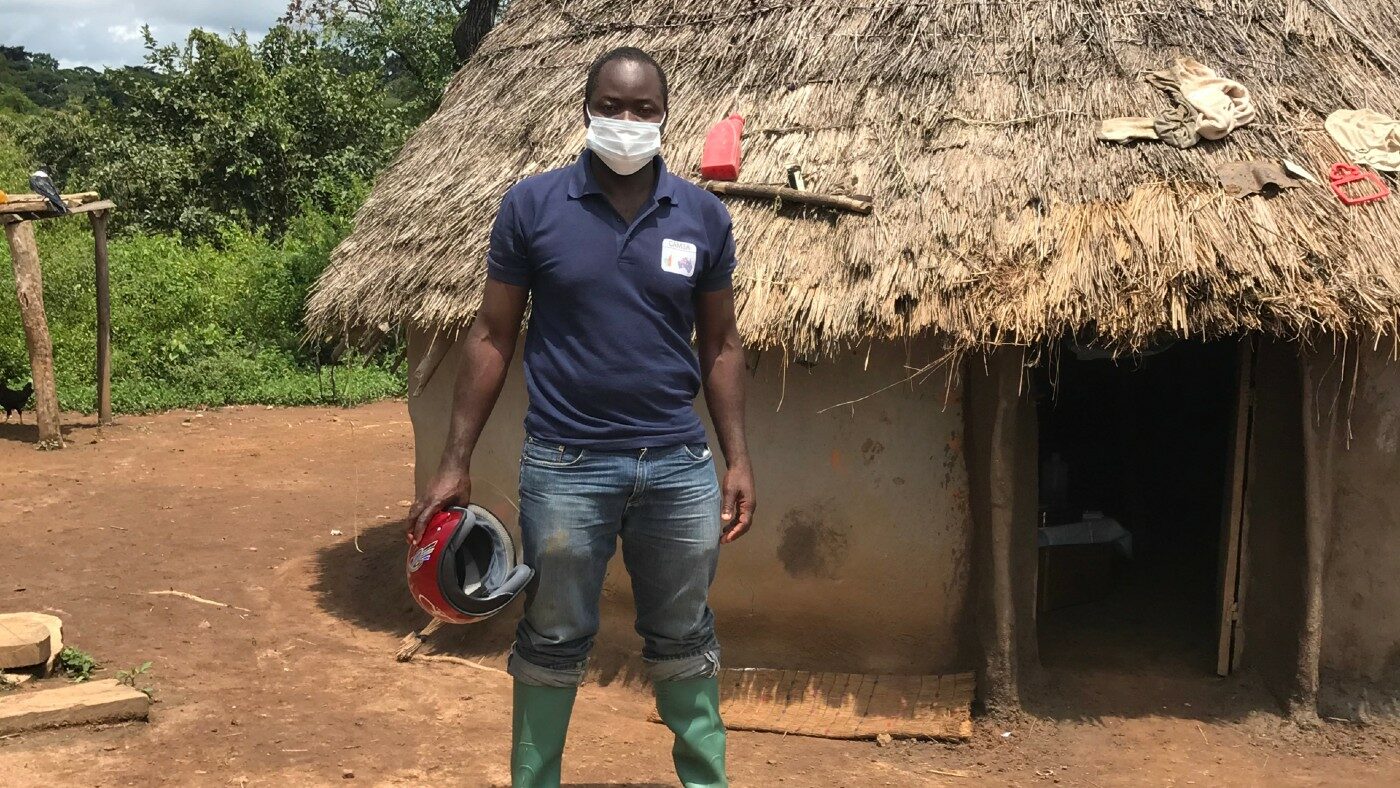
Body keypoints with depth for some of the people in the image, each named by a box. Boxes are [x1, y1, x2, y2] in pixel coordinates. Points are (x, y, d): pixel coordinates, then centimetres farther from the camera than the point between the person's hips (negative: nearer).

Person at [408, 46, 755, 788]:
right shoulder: (531, 205, -4)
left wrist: (738, 458, 3)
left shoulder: (703, 214, 2)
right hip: (565, 465, -2)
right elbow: (492, 336, -1)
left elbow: (720, 344, 8)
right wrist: (455, 462, -4)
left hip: (679, 464, 2)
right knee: (552, 640, 11)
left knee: (684, 638, 15)